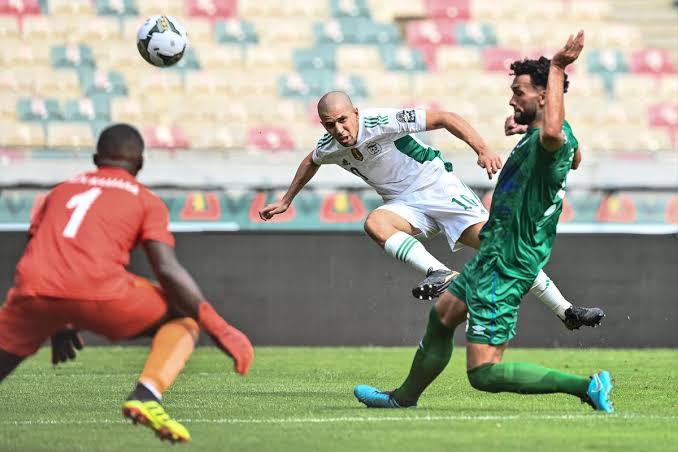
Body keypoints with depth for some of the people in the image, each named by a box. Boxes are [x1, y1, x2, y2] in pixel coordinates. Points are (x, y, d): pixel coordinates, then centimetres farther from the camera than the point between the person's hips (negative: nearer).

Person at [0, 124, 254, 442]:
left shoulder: (60, 191, 30)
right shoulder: (146, 200, 18)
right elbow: (168, 271, 5)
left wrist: (56, 327, 47)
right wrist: (219, 330, 7)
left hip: (33, 295, 3)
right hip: (99, 289, -3)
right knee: (184, 318, 17)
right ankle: (147, 394, -9)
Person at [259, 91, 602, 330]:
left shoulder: (383, 122, -23)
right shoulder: (329, 148, -4)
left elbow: (444, 118, -22)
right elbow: (311, 162, 23)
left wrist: (483, 151, -32)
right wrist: (286, 201, 30)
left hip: (439, 188, -5)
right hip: (405, 205, 5)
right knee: (375, 223, -30)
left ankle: (566, 311, -7)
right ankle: (439, 274, -41)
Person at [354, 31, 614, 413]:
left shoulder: (551, 141, -25)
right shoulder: (547, 137, 7)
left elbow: (552, 132, -53)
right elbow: (574, 158, 33)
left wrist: (557, 69, -43)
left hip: (506, 267, -11)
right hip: (491, 256, 11)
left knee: (483, 374, -14)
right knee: (442, 317, 30)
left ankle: (586, 386, -13)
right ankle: (404, 398, 50)